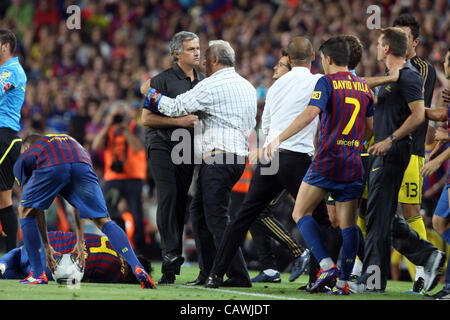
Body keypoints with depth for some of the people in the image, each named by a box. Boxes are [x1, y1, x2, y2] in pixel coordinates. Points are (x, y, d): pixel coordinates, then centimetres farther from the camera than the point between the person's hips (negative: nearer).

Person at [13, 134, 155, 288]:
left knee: (26, 211, 22)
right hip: (82, 165, 3)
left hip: (50, 169, -2)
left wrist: (47, 247, 40)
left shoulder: (25, 156, 37)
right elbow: (80, 206, 44)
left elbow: (37, 207, 35)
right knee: (103, 220, 10)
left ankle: (38, 274, 18)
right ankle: (137, 268, -7)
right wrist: (80, 243, 46)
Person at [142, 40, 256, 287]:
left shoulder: (212, 85, -9)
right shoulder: (248, 87, 19)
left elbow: (176, 108, -8)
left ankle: (238, 275, -14)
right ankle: (208, 273, 12)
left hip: (217, 157, -9)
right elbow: (251, 125, 27)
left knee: (217, 217, -10)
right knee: (198, 212, 14)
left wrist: (153, 96, 11)